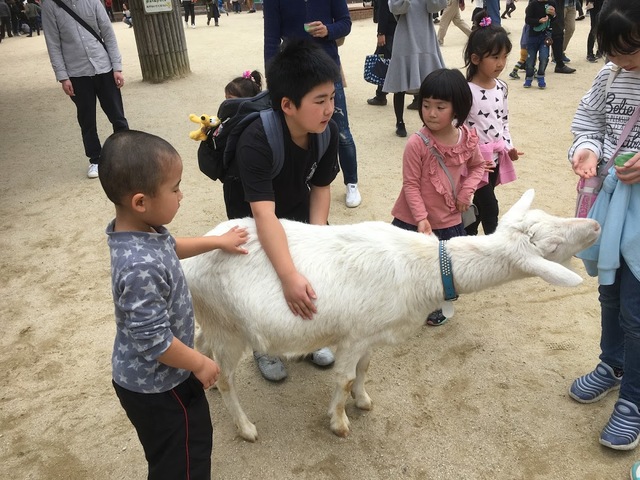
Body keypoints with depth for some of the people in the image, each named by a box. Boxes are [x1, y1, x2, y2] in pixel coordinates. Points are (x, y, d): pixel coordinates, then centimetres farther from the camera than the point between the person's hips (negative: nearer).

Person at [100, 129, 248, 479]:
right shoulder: (141, 267, -38)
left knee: (196, 435, 30)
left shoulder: (143, 229, -8)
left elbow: (171, 247, 16)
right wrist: (200, 364, -16)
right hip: (154, 385, -9)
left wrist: (218, 241, 20)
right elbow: (153, 340, -31)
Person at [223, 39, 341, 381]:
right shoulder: (257, 141, -40)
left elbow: (321, 186, -12)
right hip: (251, 211, -4)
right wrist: (290, 276, -56)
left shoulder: (328, 131, -24)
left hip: (296, 203, 5)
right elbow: (264, 214, -49)